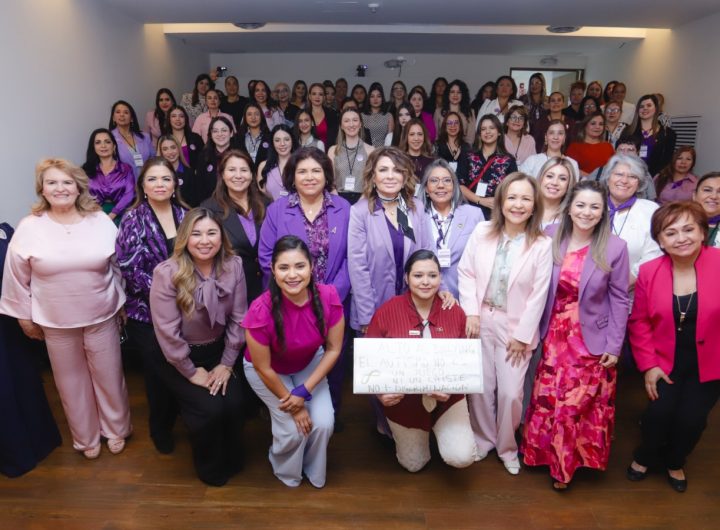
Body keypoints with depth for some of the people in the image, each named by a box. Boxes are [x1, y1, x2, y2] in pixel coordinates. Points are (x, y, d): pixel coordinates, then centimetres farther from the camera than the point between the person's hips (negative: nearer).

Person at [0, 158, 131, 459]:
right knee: (72, 381, 15)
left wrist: (121, 303, 9)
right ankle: (86, 437, 37)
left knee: (109, 377, 13)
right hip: (56, 323, 0)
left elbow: (117, 267, 4)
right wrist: (24, 316, 5)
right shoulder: (29, 228, -7)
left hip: (102, 318, 0)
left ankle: (116, 429, 37)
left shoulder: (101, 221, -5)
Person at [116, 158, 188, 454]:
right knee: (158, 373, 8)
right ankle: (160, 428, 33)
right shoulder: (132, 221, -7)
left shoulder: (185, 215, 3)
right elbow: (130, 268, -12)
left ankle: (182, 417, 36)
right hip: (148, 312, -3)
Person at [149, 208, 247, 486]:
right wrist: (192, 372, -14)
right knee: (210, 409, -18)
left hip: (217, 351, 3)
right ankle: (210, 467, 14)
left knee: (234, 404, -15)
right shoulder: (166, 273, -23)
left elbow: (238, 318, -7)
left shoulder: (233, 266, -12)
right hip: (177, 358, -3)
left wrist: (227, 363, -8)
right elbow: (167, 332, -20)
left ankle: (232, 460, 17)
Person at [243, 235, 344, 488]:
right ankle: (286, 472, 24)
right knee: (293, 428, -13)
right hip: (267, 370, -2)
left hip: (309, 364, 3)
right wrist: (291, 404, -12)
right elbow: (263, 368, -22)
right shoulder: (261, 311, -36)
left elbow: (333, 349, -15)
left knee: (323, 424, -10)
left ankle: (314, 472, 24)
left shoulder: (328, 297, -29)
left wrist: (304, 391, -18)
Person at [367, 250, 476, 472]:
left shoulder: (455, 313, -11)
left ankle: (441, 431, 19)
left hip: (447, 399, 1)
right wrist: (381, 392, -25)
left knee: (462, 457, -16)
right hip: (403, 401, 0)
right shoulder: (386, 311, -16)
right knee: (413, 465, 15)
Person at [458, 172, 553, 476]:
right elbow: (466, 273, 1)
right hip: (480, 320, 2)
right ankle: (483, 439, 34)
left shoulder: (542, 245, -9)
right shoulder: (482, 232, -2)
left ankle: (507, 447, 28)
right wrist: (471, 312, -7)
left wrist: (522, 335, -8)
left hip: (514, 325, -2)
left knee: (511, 392, 1)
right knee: (481, 387, 10)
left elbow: (539, 294, -8)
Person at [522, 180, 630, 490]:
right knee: (549, 399, 9)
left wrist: (615, 345, -4)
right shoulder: (551, 238, -4)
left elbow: (619, 299, -4)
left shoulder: (615, 248, -9)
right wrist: (535, 329, 0)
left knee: (580, 403, 6)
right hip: (555, 335, 2)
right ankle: (546, 453, 35)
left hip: (592, 340, -2)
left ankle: (566, 463, 30)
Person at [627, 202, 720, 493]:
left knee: (692, 419, 1)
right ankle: (644, 457, 28)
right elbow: (639, 321, -1)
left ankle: (674, 462, 36)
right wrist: (648, 364, -5)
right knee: (659, 412, -6)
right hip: (666, 361, 1)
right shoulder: (649, 271, -10)